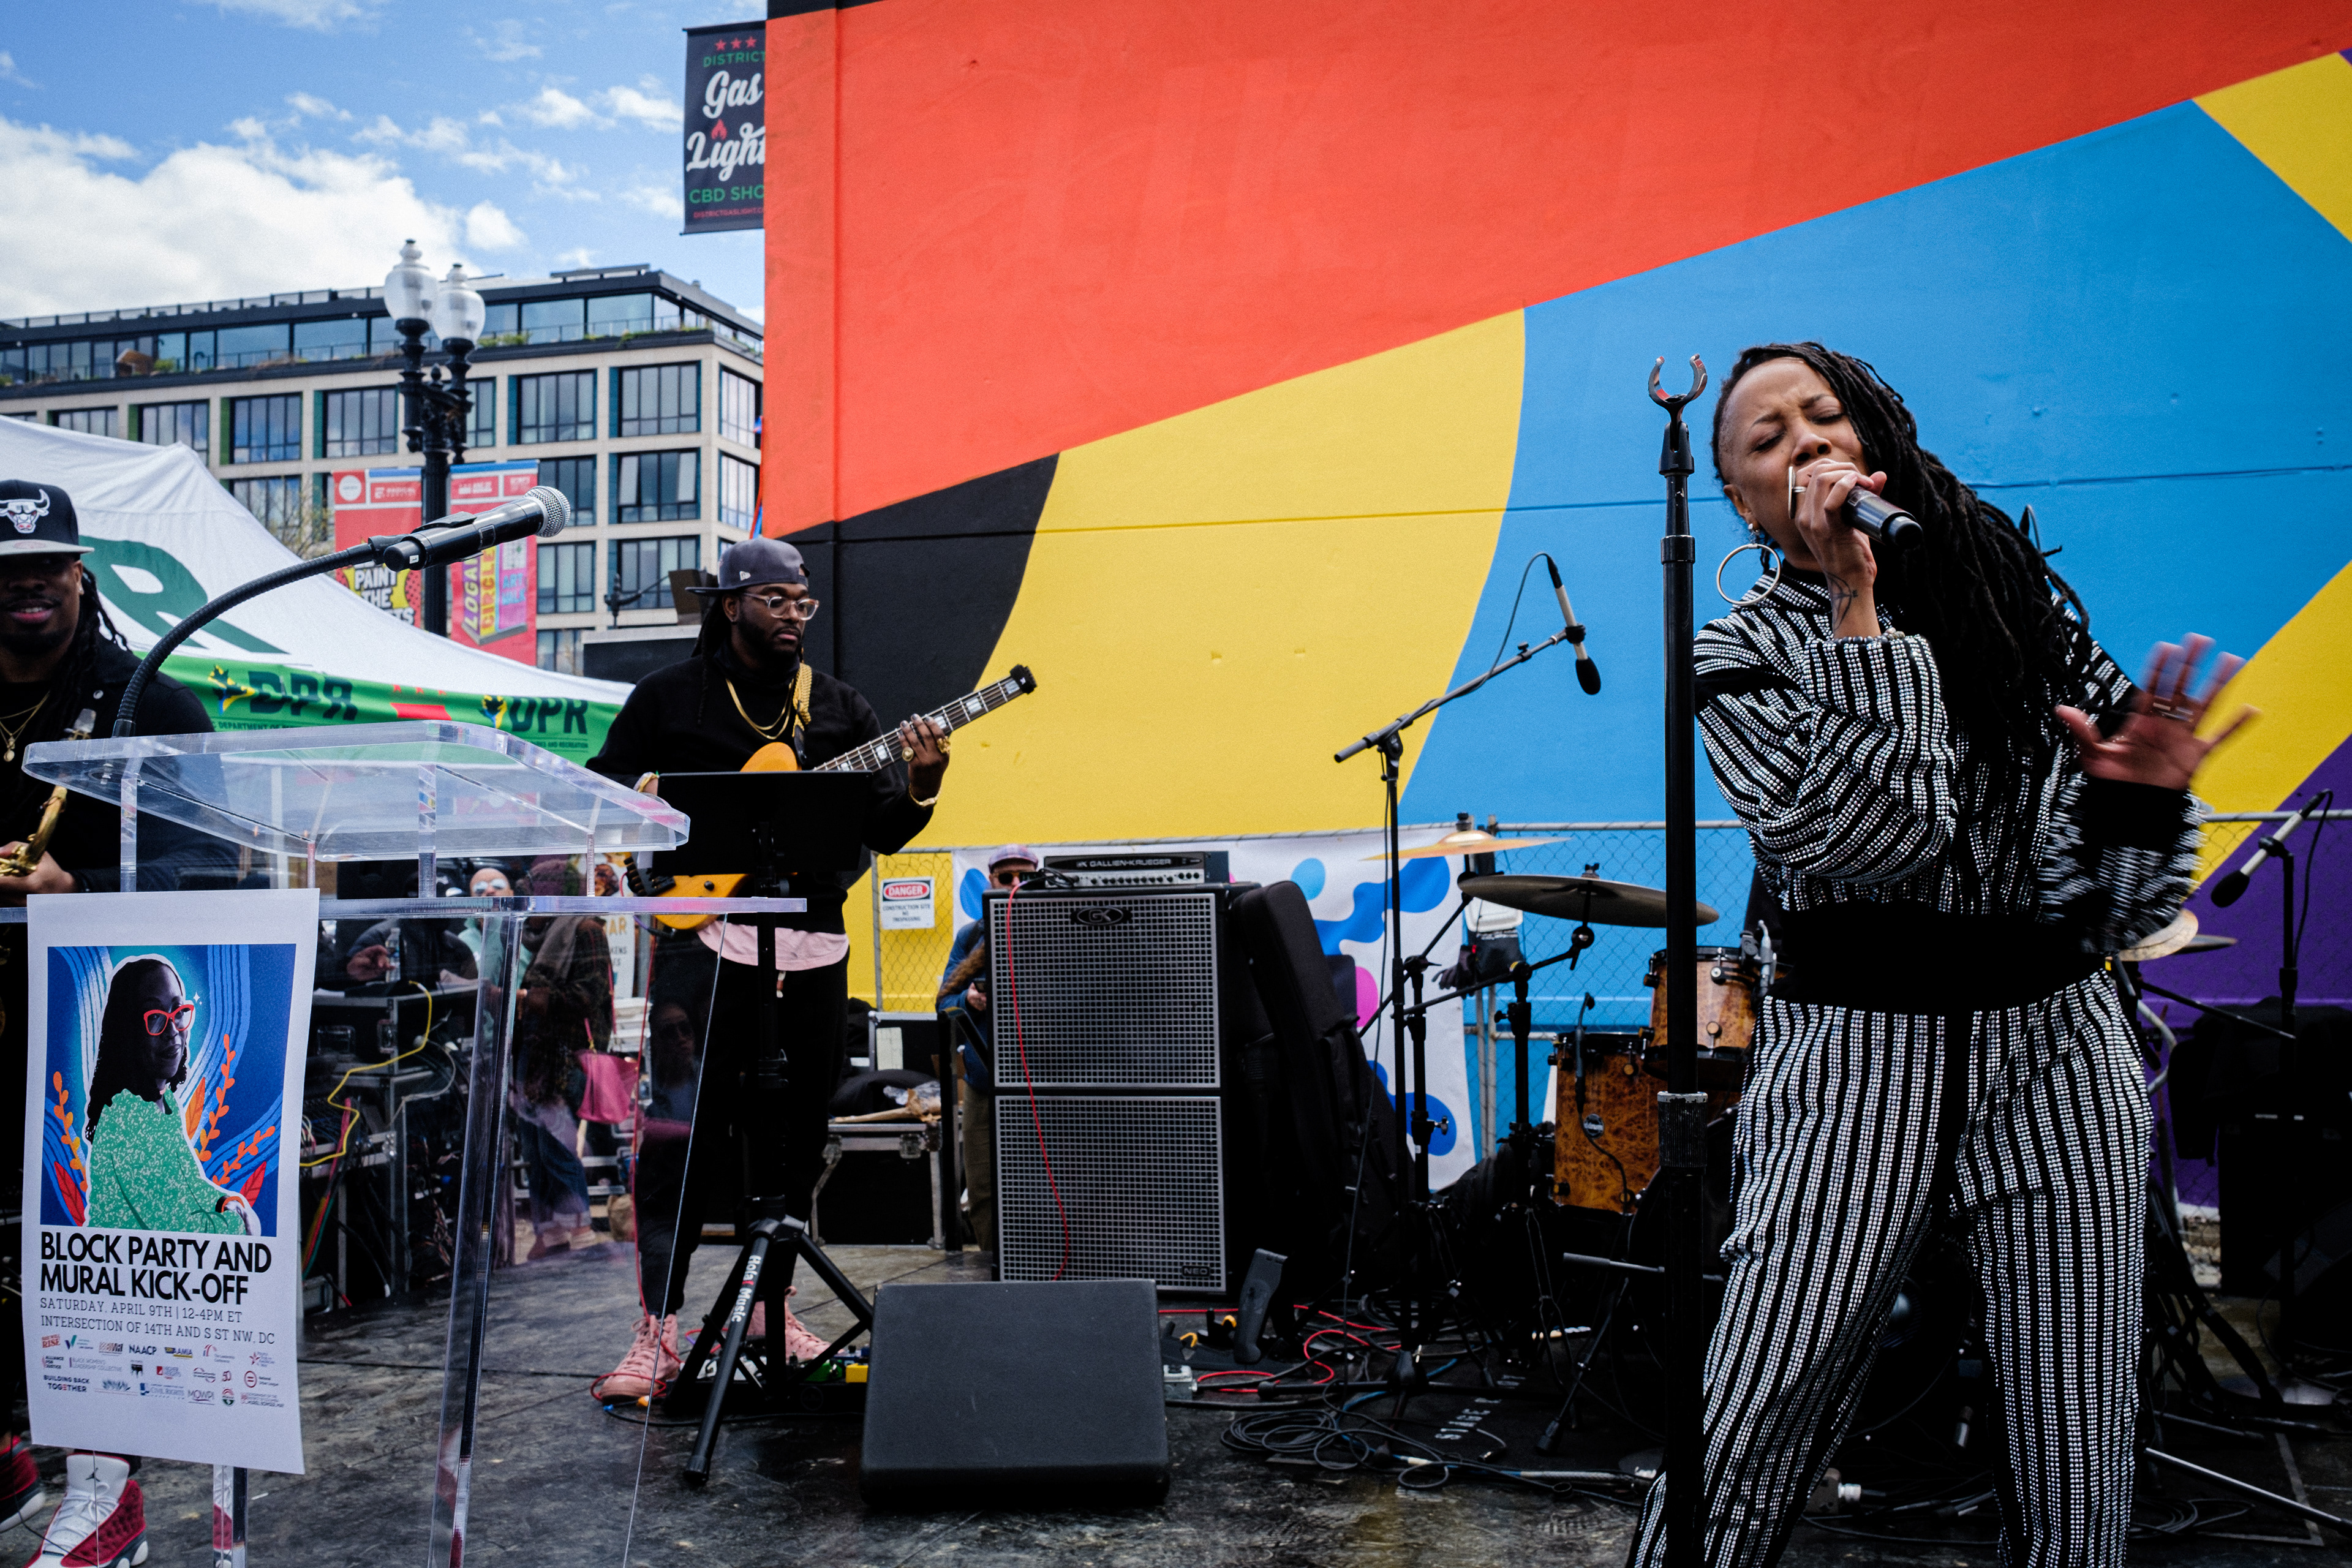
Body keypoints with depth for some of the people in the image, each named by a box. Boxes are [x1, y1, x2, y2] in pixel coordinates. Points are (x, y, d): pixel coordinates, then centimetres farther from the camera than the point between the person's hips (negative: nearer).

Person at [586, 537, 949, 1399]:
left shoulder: (840, 707, 12)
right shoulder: (668, 695, 5)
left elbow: (881, 832, 7)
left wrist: (918, 787, -13)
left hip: (811, 945, 4)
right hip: (701, 933, -3)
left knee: (793, 1135, 10)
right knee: (682, 1131, -6)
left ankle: (770, 1303, 25)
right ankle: (657, 1331, 0)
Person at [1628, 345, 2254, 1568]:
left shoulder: (2017, 590, 9)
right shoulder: (1742, 657, 0)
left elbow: (2099, 903, 6)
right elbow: (1867, 836, -19)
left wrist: (2139, 793, -16)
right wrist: (1857, 605, -18)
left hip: (2054, 1051, 3)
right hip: (1855, 1059, -3)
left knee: (2080, 1459, 6)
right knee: (1744, 1446, -6)